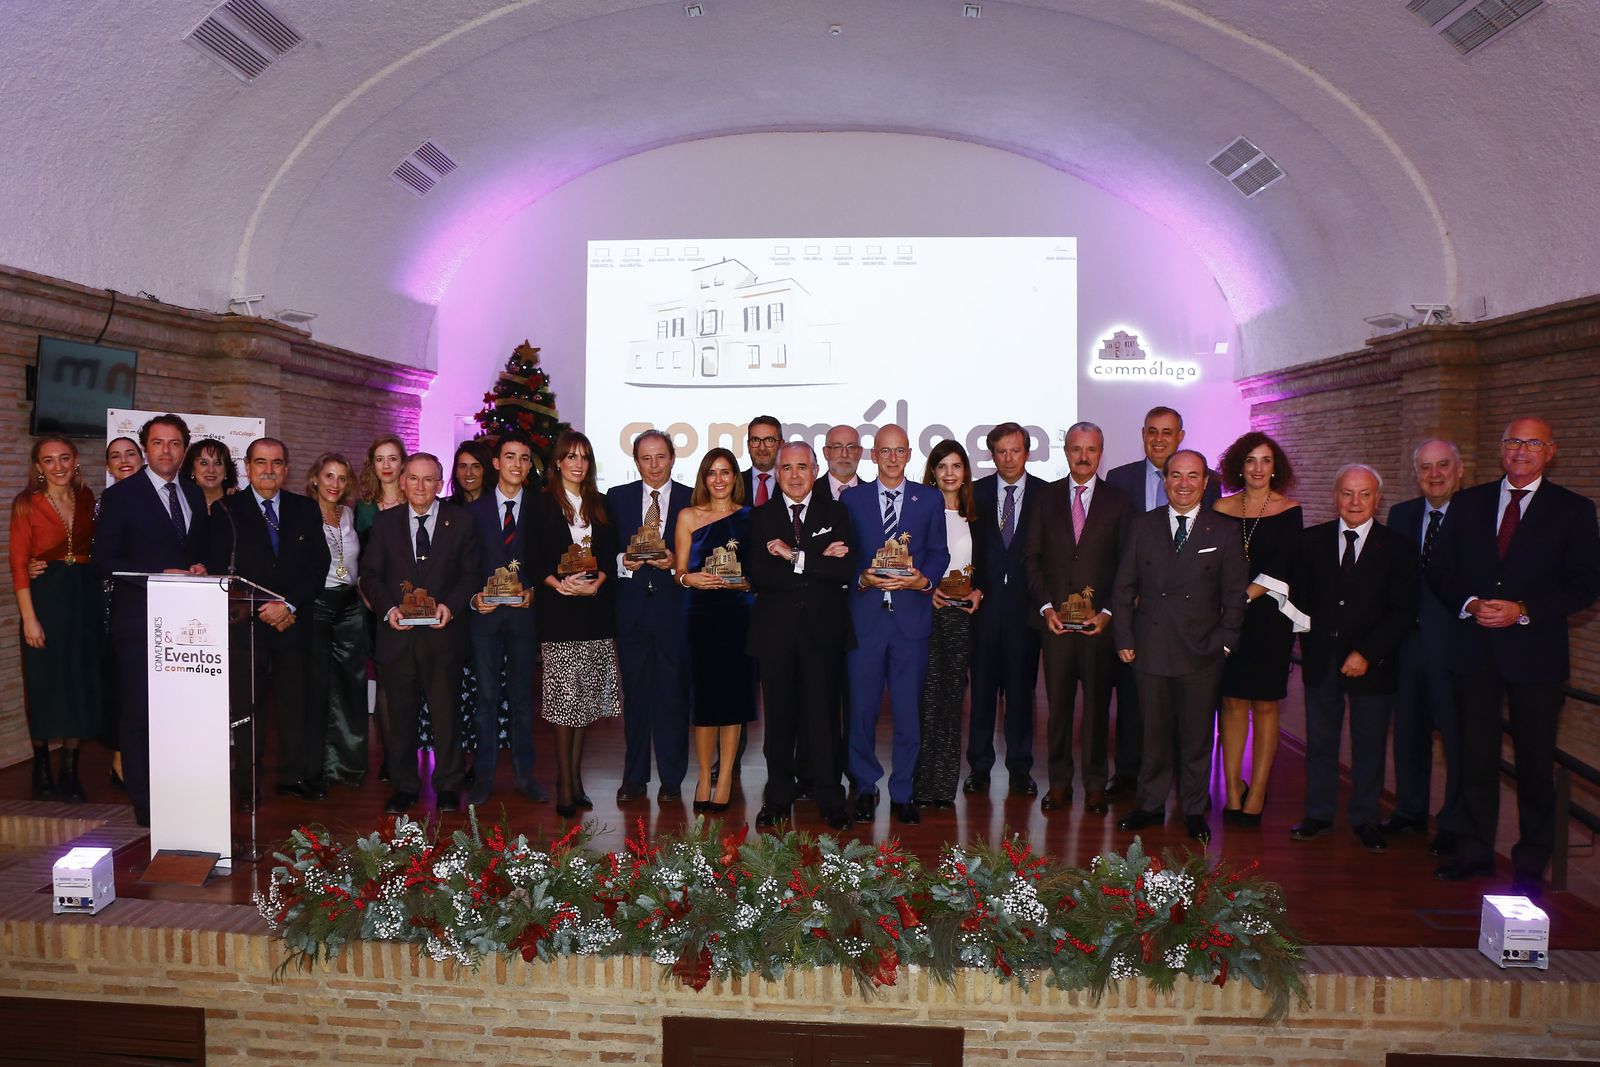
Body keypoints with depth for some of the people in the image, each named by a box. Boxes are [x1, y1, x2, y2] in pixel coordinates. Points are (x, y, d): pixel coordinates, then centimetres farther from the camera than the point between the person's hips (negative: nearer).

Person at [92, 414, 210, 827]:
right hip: (140, 619, -4)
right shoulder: (120, 496, -1)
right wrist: (161, 574, -15)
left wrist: (200, 568, 0)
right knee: (139, 712, 1)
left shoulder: (195, 496, 15)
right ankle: (145, 804, 10)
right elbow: (104, 561, -6)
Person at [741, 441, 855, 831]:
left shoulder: (835, 513, 8)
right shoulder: (760, 517, 7)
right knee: (779, 719, 7)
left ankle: (830, 801, 12)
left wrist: (795, 557, -11)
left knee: (822, 718, 2)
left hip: (823, 631, -1)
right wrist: (819, 564, -11)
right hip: (775, 632, 1)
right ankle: (778, 798, 18)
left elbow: (846, 569, -6)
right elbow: (757, 575, -7)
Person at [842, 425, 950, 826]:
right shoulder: (852, 498, 9)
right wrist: (861, 578, -11)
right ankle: (865, 787, 19)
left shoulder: (930, 499, 10)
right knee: (862, 708, 3)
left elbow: (939, 552, 9)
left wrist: (924, 579, -10)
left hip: (912, 616, 0)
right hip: (864, 616, 0)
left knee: (908, 710, 4)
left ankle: (902, 792, 17)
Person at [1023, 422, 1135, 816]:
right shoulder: (1047, 498, 8)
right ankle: (1059, 782, 15)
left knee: (1097, 704, 5)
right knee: (1058, 703, 4)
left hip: (1099, 620, -1)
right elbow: (1032, 557, 6)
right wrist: (1046, 606, -4)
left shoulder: (1118, 501, 5)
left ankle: (1095, 785, 16)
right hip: (1055, 619, 1)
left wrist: (1108, 612, -7)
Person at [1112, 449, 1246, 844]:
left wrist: (1223, 643, -5)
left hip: (1201, 653, -1)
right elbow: (1124, 588, 8)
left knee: (1197, 737, 7)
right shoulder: (1144, 526, 7)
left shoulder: (1225, 530, 3)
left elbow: (1235, 594, 3)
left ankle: (1194, 811, 20)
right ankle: (1151, 804, 22)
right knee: (1154, 734, 8)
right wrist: (1124, 639, 1)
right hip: (1151, 650, 1)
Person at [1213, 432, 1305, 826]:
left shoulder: (1289, 511, 0)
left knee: (1265, 705, 3)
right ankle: (1233, 790, 9)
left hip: (1269, 617, -2)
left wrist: (1242, 598, -15)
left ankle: (1256, 795, 8)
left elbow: (1280, 569, -8)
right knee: (1233, 701, 3)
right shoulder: (1221, 508, 5)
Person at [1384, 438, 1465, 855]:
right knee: (1408, 730, 16)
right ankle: (1410, 811, 32)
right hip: (1408, 640, 5)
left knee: (1457, 736, 3)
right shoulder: (1401, 515, 9)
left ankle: (1455, 825, 17)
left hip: (1454, 644, -5)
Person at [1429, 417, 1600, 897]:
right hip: (1475, 649, 2)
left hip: (1535, 651, -2)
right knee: (1476, 755, 9)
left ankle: (1531, 865, 16)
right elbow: (1439, 569, 8)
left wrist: (1523, 610, -15)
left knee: (1536, 763, 5)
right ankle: (1474, 851, 20)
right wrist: (1470, 604, -10)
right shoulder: (1468, 502, 9)